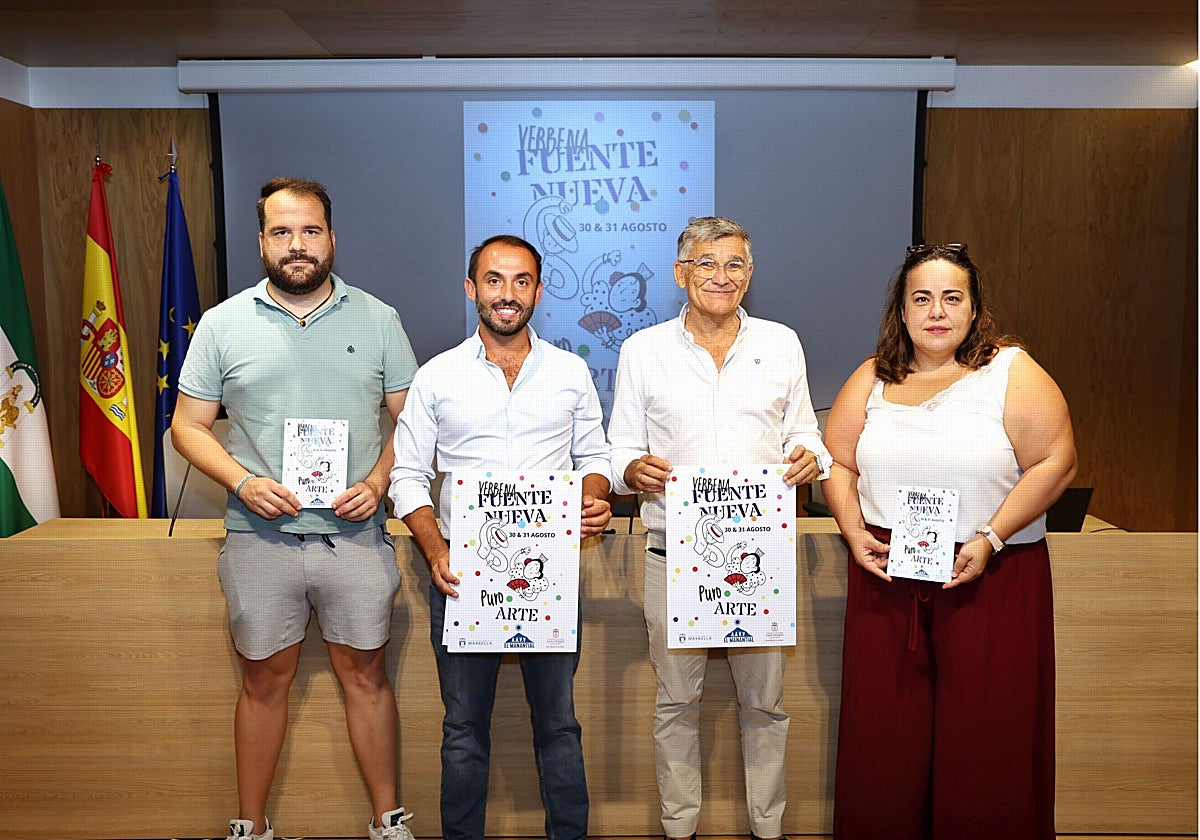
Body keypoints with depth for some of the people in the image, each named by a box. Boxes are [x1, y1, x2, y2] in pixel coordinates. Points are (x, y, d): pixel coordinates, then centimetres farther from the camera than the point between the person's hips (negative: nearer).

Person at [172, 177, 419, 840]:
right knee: (265, 680, 12)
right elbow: (189, 425, 5)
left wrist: (378, 480, -11)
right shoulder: (222, 324, 3)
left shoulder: (378, 321, 3)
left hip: (354, 534, 0)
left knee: (365, 673, 10)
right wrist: (243, 481, -12)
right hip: (260, 537, 0)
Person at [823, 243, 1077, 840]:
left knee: (986, 735, 5)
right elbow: (837, 462, 10)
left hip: (992, 578, -3)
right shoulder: (872, 379, 8)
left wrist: (990, 538, -15)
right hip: (885, 574, 3)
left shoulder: (1012, 373, -3)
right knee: (882, 730, 9)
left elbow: (1055, 462, -8)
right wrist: (855, 533, -5)